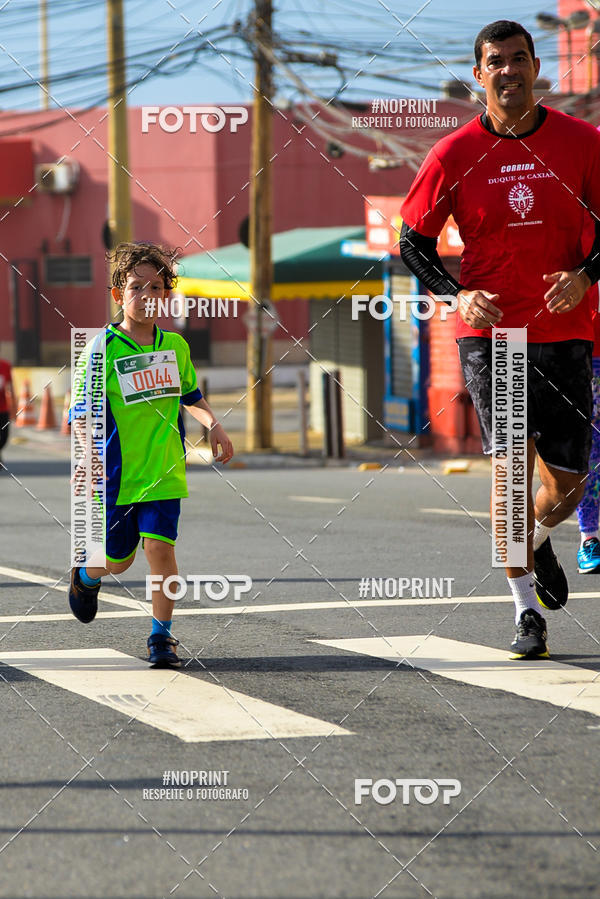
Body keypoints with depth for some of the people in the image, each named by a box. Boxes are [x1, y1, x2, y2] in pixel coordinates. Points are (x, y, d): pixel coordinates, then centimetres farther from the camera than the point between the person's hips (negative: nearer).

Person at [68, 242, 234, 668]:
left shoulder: (175, 345, 6)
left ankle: (162, 636, 2)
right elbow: (82, 412, -9)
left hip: (164, 471, 2)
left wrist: (213, 424, 7)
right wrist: (92, 453, -26)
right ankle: (86, 577, 44)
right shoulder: (102, 349, -8)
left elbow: (190, 394, 24)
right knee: (118, 559, 7)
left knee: (161, 547, -11)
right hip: (117, 473, -2)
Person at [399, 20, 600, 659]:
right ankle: (526, 611, -2)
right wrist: (458, 294, -10)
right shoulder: (454, 155, -1)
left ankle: (537, 541, 40)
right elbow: (413, 241, 6)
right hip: (489, 331, -1)